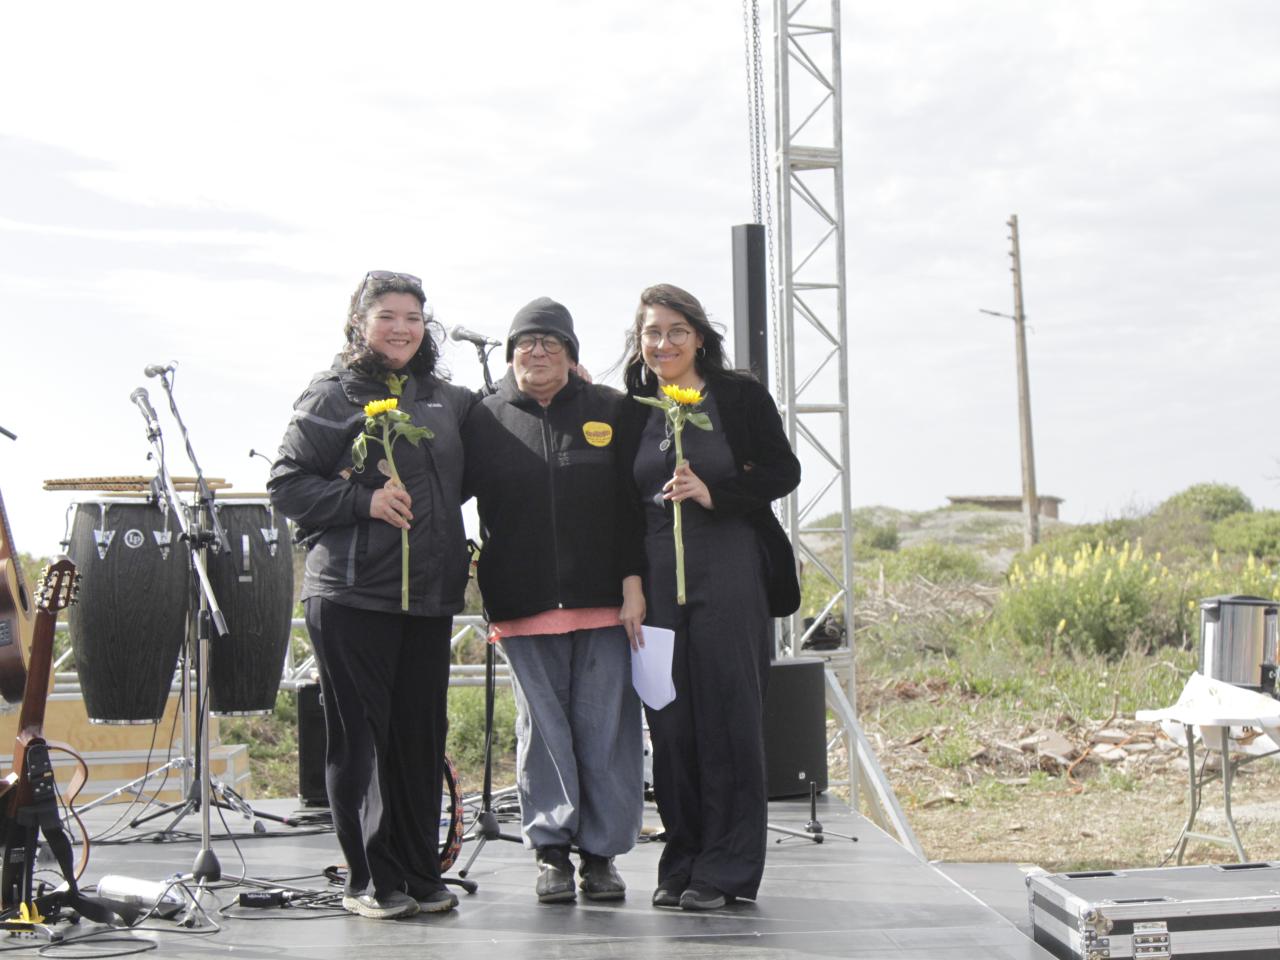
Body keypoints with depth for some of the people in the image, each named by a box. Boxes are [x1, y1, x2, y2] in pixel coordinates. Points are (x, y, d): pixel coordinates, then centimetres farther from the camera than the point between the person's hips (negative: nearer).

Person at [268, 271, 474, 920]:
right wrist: (363, 501, -16)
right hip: (351, 594, -5)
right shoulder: (333, 395, 1)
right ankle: (370, 880, 7)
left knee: (422, 734, 7)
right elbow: (287, 483, -2)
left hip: (429, 596, 5)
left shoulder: (446, 400, 16)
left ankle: (420, 875, 17)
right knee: (361, 737, -1)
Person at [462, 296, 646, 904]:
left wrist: (634, 583, -3)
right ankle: (551, 851, 13)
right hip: (524, 604, 0)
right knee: (542, 727, 3)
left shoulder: (610, 412, 7)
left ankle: (602, 853, 11)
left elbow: (632, 504, 4)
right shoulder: (485, 420, 8)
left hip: (604, 602, 0)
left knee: (607, 727, 1)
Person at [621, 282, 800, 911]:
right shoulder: (634, 411, 13)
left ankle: (726, 870, 2)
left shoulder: (740, 396, 2)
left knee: (727, 717, -4)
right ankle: (682, 863, 13)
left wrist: (712, 493, -14)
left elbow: (783, 472, -2)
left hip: (729, 571, -4)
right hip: (658, 577, 4)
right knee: (670, 722, 4)